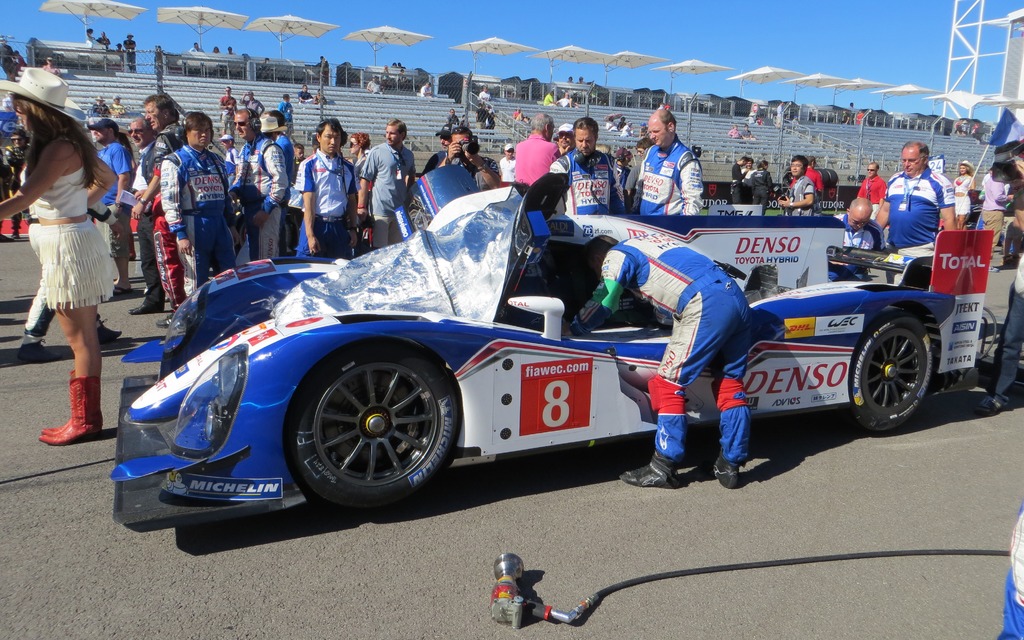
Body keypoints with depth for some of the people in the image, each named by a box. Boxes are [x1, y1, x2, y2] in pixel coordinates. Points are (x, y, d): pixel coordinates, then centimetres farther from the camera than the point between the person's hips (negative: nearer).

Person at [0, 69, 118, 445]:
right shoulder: (70, 142, 13)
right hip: (69, 237, 10)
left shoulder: (58, 148, -16)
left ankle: (85, 421, 7)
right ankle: (86, 417, 19)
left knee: (81, 339, -2)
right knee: (83, 337, 12)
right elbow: (106, 178, 26)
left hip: (67, 244, -10)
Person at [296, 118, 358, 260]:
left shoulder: (348, 167, 12)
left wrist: (353, 229, 7)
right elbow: (308, 201, -7)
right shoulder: (309, 165, -1)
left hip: (340, 227, 4)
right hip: (316, 224, -4)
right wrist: (310, 235, -13)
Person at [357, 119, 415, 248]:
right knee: (378, 249, -4)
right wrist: (361, 207, -12)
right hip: (380, 209, -5)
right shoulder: (376, 152, -5)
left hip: (400, 209, 5)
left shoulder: (408, 155, 10)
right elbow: (364, 179, -7)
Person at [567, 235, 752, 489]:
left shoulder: (616, 256, 7)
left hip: (706, 305, -9)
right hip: (737, 296, 9)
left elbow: (601, 305, 5)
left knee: (670, 382, -2)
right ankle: (730, 465, 20)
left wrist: (572, 329, 20)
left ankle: (663, 468, 2)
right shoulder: (646, 242, 32)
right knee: (730, 381, 13)